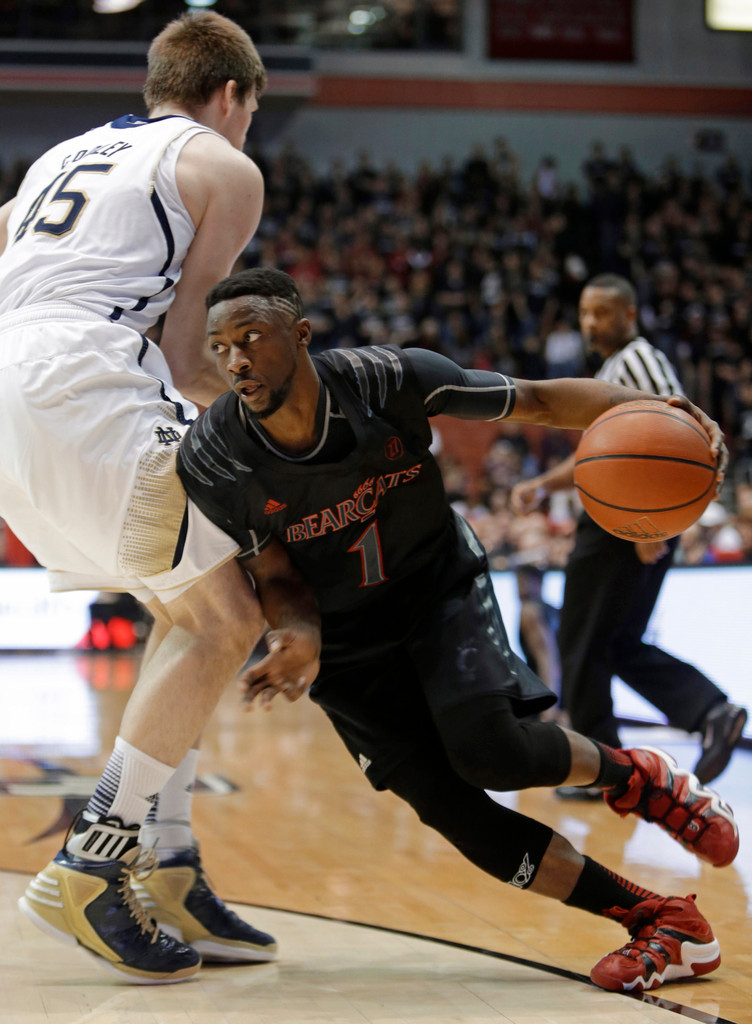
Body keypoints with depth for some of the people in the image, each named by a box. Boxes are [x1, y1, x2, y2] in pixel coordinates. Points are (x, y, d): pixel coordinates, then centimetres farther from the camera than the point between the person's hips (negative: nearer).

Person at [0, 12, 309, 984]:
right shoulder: (224, 167, 10)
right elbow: (185, 352, 2)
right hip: (83, 383, -8)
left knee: (186, 614, 17)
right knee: (227, 618, -3)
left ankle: (169, 874, 12)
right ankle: (85, 874, -8)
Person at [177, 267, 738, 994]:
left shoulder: (386, 380, -25)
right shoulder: (210, 459, -21)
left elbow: (539, 401, -17)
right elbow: (277, 578, -9)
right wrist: (302, 642, -33)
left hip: (439, 586, -2)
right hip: (347, 637, 2)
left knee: (489, 748, -27)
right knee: (446, 806, -11)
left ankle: (636, 776, 7)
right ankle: (664, 925, -1)